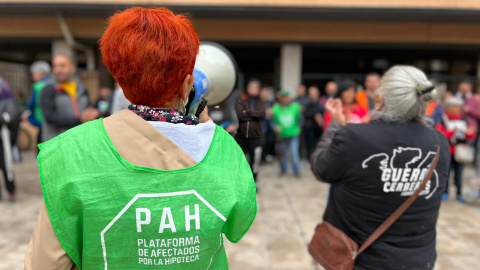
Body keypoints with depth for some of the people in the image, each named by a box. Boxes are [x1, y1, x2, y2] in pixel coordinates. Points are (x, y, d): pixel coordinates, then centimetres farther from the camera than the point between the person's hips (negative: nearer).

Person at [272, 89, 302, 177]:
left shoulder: (296, 106, -3)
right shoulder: (276, 108, -2)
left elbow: (300, 119, 3)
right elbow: (273, 120, -2)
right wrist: (276, 127, -20)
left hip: (293, 135, -2)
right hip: (282, 136, 2)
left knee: (294, 153, -9)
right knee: (283, 154, 13)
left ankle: (297, 171, 11)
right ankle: (283, 171, 31)